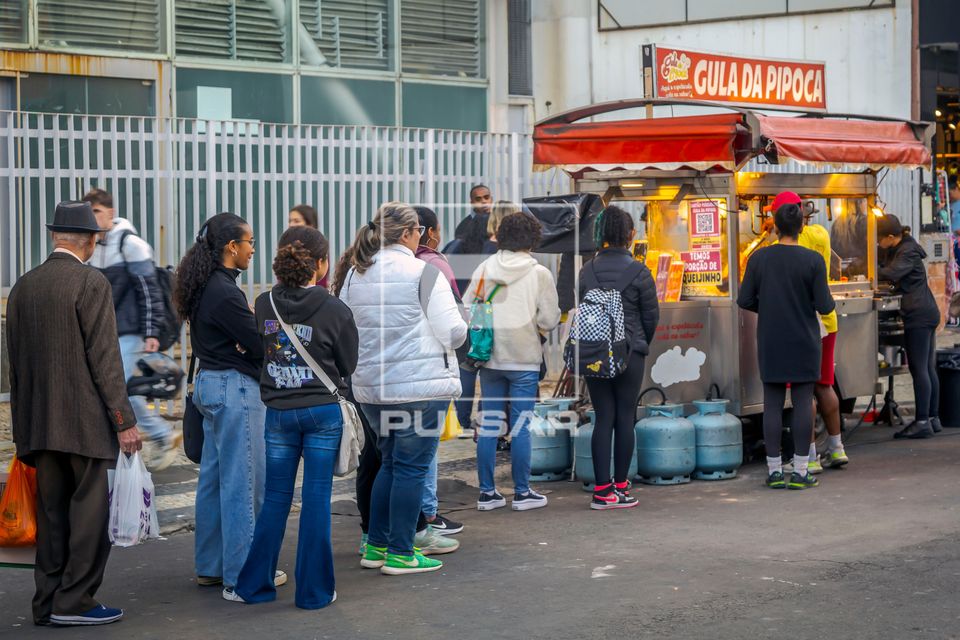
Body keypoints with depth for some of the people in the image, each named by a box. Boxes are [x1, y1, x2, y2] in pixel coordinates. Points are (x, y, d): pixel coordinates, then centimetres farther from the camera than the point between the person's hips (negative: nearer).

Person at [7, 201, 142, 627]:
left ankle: (48, 603, 14)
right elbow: (105, 358, -13)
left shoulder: (23, 286, 10)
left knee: (52, 512, 11)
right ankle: (74, 601, 0)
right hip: (85, 421, -6)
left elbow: (15, 361, 13)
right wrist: (124, 420, -9)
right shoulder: (91, 283, -10)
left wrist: (22, 423, 19)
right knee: (90, 510, 0)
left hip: (39, 423, 6)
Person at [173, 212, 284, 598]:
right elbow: (260, 344, -17)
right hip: (235, 388, -10)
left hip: (210, 383, 10)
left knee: (214, 478, 15)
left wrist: (246, 344, -3)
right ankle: (241, 576, 2)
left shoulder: (204, 288, 10)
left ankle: (211, 566, 23)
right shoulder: (224, 293, -20)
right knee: (242, 483, -4)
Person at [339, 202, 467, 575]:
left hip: (370, 386, 7)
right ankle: (400, 554, 5)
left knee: (390, 463, 19)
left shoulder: (356, 274, 7)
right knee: (412, 466, 1)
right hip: (420, 385, -7)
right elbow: (453, 332, -13)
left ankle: (375, 546, 22)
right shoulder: (423, 272, -12)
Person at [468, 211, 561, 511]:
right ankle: (522, 493, 10)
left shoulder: (484, 268, 2)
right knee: (520, 426, 3)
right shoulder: (539, 273, -7)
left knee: (488, 424, 8)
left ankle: (487, 492, 12)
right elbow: (549, 320, -7)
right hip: (524, 358, -3)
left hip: (490, 358, 3)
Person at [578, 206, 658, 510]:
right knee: (625, 418, 4)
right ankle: (620, 487, 7)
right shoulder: (638, 272, -7)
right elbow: (651, 315, 0)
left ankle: (602, 490, 4)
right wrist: (642, 344, 17)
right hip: (629, 353, -3)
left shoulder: (587, 271, 2)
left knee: (603, 418, 6)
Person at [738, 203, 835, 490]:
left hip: (770, 342, 2)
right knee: (803, 402, 3)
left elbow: (744, 301, 0)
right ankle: (800, 471, 3)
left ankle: (774, 470, 7)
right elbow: (824, 306, -9)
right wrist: (829, 299, 14)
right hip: (804, 341, -2)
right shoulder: (812, 260, -9)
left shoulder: (759, 258, -2)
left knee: (772, 404, 6)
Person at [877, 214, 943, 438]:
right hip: (927, 313, 10)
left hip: (918, 315, -10)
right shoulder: (896, 250, 17)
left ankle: (922, 422, -10)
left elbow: (891, 273, -27)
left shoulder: (907, 252, -13)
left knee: (919, 369, -10)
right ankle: (933, 418, 15)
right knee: (928, 369, 11)